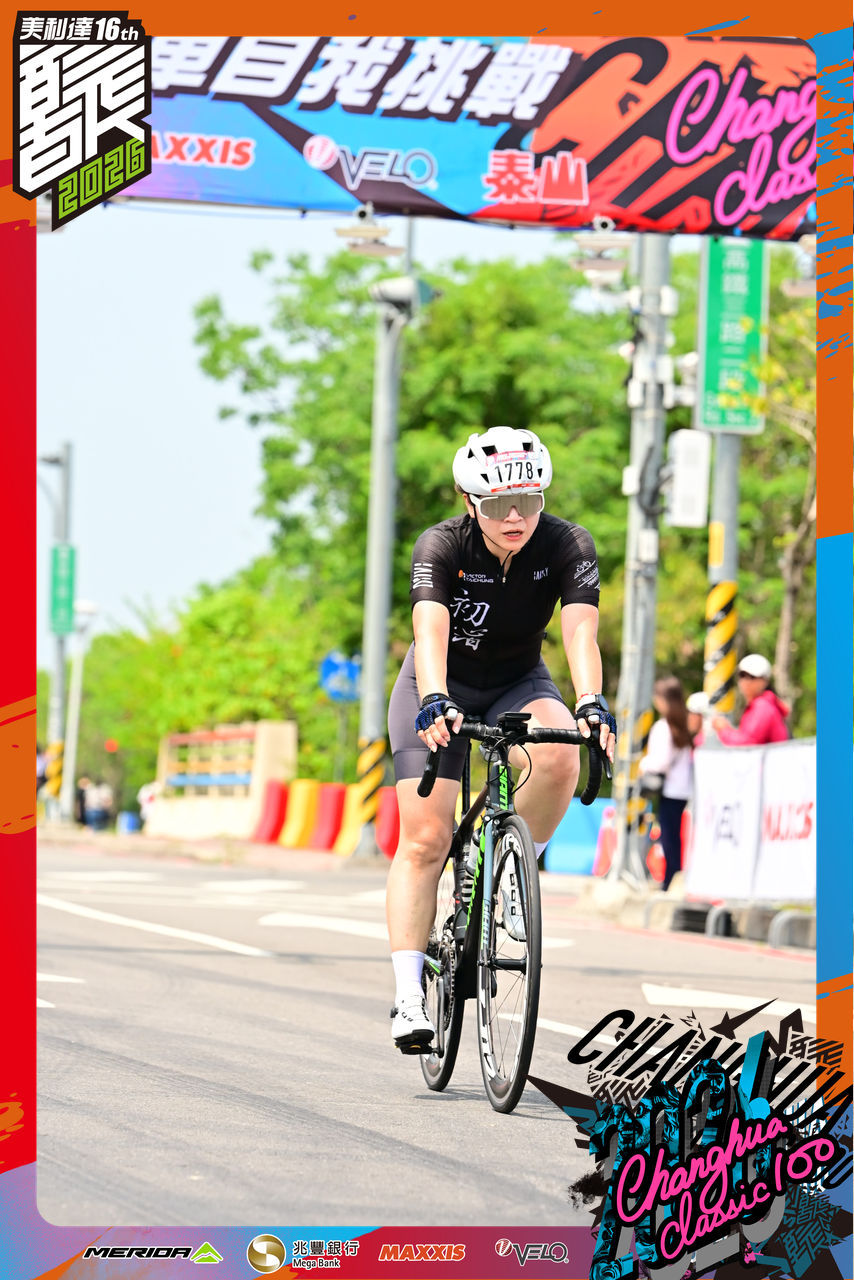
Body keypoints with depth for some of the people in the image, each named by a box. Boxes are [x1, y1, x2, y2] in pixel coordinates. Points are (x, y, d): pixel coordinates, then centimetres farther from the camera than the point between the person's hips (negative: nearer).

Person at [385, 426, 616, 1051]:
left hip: (520, 683, 1)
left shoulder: (568, 546, -21)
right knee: (425, 839, -14)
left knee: (560, 760, -32)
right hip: (443, 688, -1)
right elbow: (430, 630, -39)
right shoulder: (442, 546, -24)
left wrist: (591, 703, -52)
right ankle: (409, 997, -12)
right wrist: (435, 702, -58)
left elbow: (581, 629, -34)